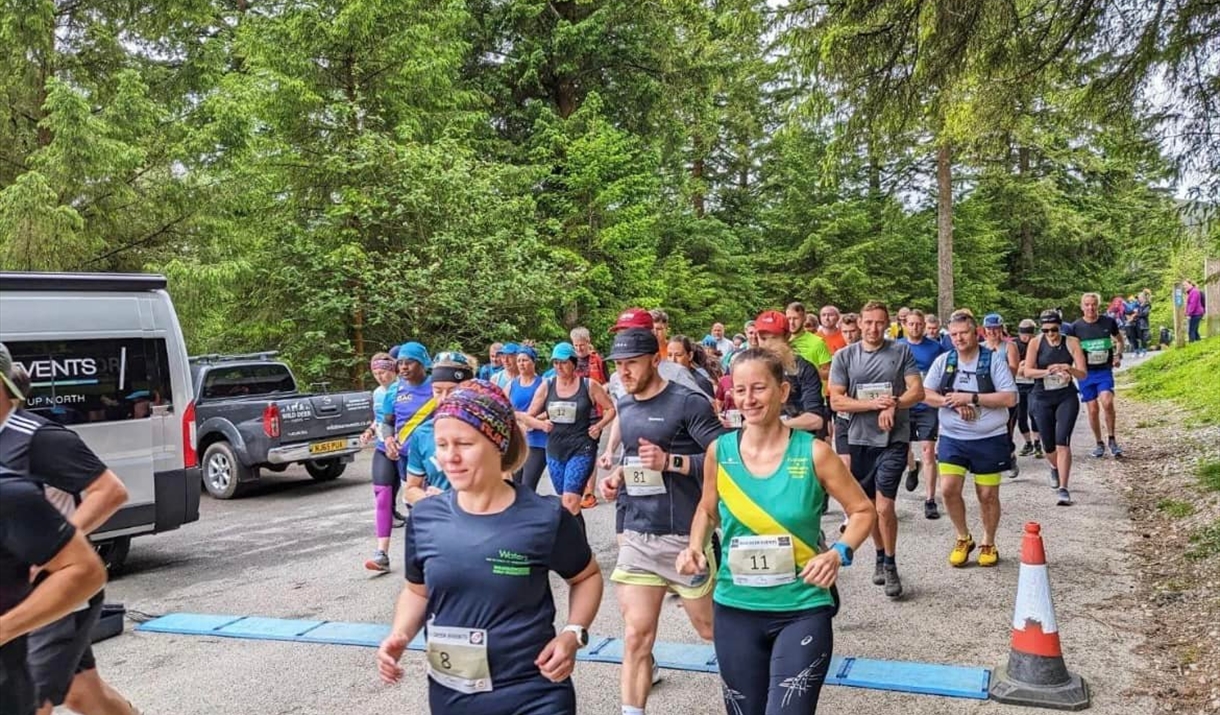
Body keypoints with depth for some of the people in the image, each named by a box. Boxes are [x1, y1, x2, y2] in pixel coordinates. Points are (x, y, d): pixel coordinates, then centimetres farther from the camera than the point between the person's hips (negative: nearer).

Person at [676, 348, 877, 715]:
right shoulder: (719, 451, -4)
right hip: (735, 609, 3)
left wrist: (839, 552, -17)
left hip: (802, 610, -3)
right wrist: (695, 548, -6)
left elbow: (863, 511, 0)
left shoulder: (813, 452, -11)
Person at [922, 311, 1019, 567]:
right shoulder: (943, 361, 3)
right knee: (949, 489, -8)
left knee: (988, 495, 7)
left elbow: (1010, 398, -14)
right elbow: (925, 394, 1)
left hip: (989, 439, -2)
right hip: (952, 438, 2)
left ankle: (989, 543, 29)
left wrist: (971, 397, -20)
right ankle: (963, 538, 16)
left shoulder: (994, 361, -6)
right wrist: (953, 404, -15)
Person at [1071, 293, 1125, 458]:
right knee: (1093, 410, 3)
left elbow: (1119, 340, 17)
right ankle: (1099, 443, 20)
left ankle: (1112, 440, -4)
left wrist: (1118, 355, 3)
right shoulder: (1076, 327, -3)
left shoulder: (1109, 322, 0)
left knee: (1107, 402, -21)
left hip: (1104, 370, 0)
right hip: (1085, 372, 1)